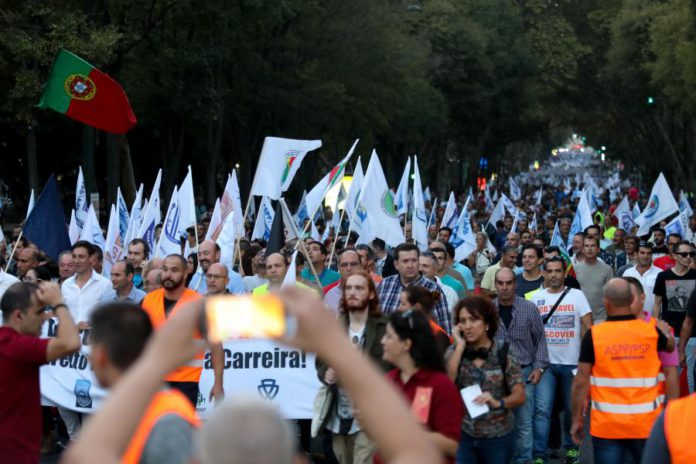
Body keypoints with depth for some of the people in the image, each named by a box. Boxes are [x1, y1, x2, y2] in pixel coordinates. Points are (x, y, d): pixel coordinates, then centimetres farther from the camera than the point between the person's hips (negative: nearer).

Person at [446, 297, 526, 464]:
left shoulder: (504, 355, -5)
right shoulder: (455, 353, 2)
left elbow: (519, 396, -9)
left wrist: (497, 403, -29)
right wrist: (460, 346, -12)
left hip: (497, 437, -1)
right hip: (462, 434, 1)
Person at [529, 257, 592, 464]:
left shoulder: (577, 295, 1)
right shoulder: (537, 297, 6)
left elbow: (588, 327, -2)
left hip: (572, 362, 0)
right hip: (546, 362, 0)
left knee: (572, 408, 10)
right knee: (542, 410, -8)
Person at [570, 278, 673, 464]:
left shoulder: (594, 335, -9)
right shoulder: (651, 331, -2)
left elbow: (581, 381, -9)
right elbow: (670, 346, 22)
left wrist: (577, 419, 1)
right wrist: (663, 329, 44)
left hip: (607, 425, -2)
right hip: (646, 424, 2)